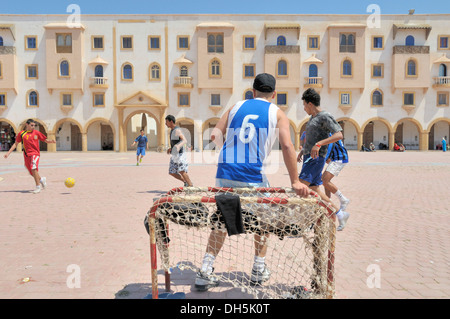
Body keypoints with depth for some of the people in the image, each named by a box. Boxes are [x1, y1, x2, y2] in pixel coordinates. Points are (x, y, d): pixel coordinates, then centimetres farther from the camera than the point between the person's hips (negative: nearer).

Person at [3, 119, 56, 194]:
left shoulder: (36, 132, 3)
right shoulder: (21, 133, 7)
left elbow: (45, 140, 6)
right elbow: (16, 144, 14)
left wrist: (51, 141, -16)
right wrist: (8, 152, 10)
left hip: (35, 153, -3)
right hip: (26, 155, 3)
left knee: (33, 168, -25)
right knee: (31, 172, 8)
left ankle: (38, 187, -18)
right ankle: (42, 179, 38)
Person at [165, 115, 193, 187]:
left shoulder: (177, 130, -13)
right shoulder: (172, 130, 17)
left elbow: (185, 140, -27)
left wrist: (178, 146, -44)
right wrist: (170, 148, 24)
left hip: (180, 154, -10)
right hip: (174, 155, 10)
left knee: (182, 171, -15)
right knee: (171, 172, 7)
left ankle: (191, 186, -5)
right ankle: (186, 182, 18)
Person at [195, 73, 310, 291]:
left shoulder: (237, 106, 15)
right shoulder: (277, 113, 8)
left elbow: (215, 134, 6)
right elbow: (287, 146, -6)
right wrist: (295, 182, -5)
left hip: (225, 173, 3)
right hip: (253, 176, -2)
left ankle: (205, 272, 13)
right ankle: (259, 270, 28)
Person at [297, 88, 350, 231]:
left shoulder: (325, 117, -8)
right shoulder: (312, 118, 21)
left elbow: (339, 135, -20)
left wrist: (319, 144, -28)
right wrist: (302, 150, 26)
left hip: (316, 158, -10)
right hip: (308, 157, 10)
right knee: (315, 190, 9)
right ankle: (340, 214, 20)